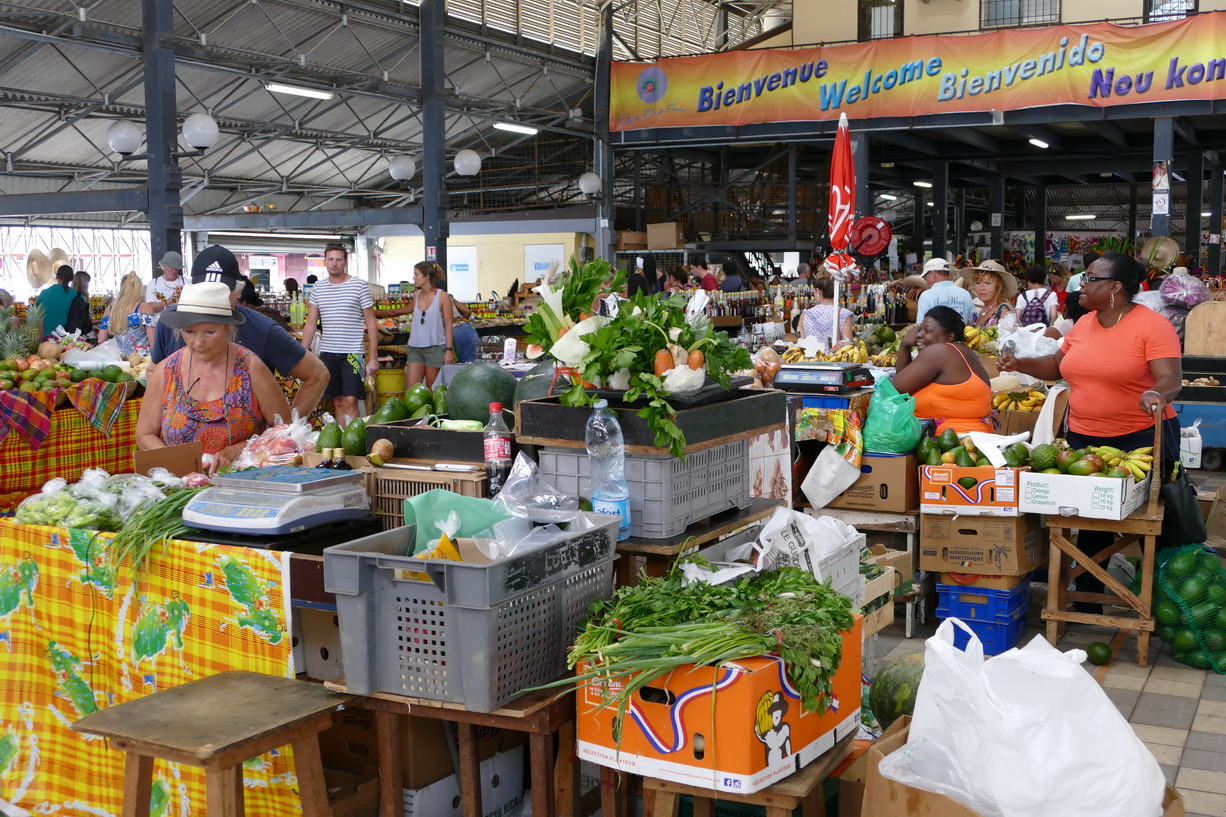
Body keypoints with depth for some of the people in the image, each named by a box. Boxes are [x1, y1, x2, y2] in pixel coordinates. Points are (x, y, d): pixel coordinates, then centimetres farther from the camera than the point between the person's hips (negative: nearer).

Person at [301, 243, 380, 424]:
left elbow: (371, 322, -1)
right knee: (338, 402, 8)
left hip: (352, 353, -4)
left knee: (350, 401, -9)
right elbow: (311, 324, 12)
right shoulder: (318, 288, 9)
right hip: (327, 353, 4)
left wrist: (373, 357, -6)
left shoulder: (359, 286, -2)